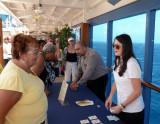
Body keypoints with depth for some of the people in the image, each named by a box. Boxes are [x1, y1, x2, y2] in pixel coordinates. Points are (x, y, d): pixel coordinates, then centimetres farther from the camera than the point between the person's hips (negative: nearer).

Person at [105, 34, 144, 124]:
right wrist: (110, 97, 2)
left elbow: (137, 91, -21)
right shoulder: (118, 61, 0)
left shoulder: (132, 64, -24)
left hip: (133, 111, -6)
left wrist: (121, 106, -17)